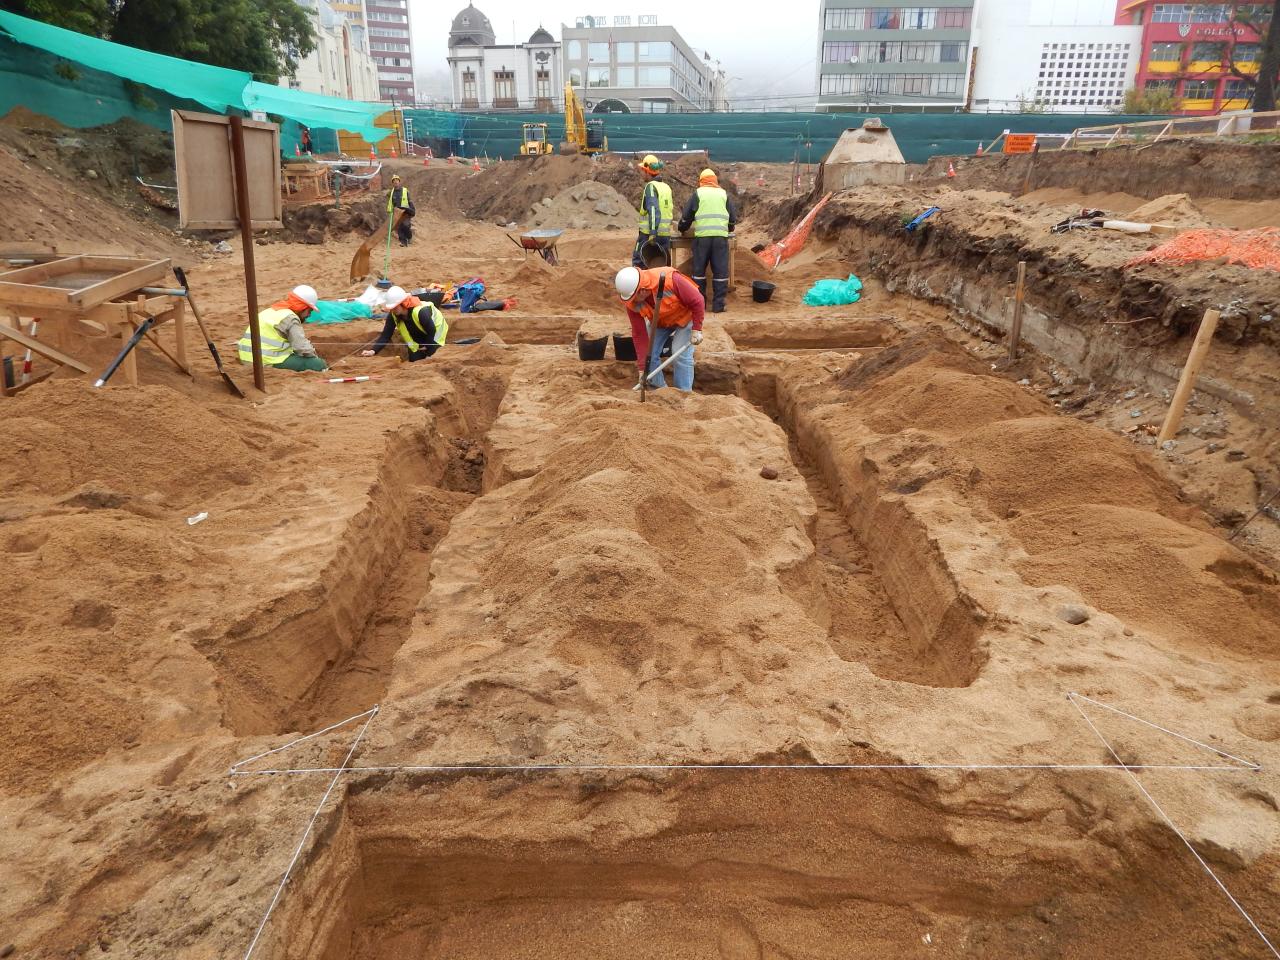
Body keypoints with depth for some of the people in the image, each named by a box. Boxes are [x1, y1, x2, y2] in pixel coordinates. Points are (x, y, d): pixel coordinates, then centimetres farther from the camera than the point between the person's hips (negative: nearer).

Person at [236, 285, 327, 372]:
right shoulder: (291, 318, -9)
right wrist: (315, 356, 3)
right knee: (319, 364, -11)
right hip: (270, 362, -9)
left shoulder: (270, 311, 20)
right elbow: (302, 347, -15)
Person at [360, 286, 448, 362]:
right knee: (413, 359, -1)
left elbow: (432, 331, -27)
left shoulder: (421, 311, -40)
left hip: (434, 335, -5)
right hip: (418, 337, 5)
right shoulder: (393, 315, -22)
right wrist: (373, 350, -37)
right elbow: (385, 335, -23)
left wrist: (427, 346, -13)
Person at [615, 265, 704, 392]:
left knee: (681, 355, -16)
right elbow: (639, 334, -18)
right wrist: (642, 367, -18)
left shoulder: (669, 279, -39)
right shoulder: (632, 302, -24)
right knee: (649, 354, -5)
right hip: (659, 321, 4)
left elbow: (697, 301, -27)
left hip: (686, 314, -4)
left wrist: (697, 330, -26)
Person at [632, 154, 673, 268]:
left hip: (650, 234, -7)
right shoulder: (666, 187, 13)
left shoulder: (651, 186, -10)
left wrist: (652, 233, -24)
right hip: (666, 234, 7)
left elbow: (654, 211, -21)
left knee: (638, 262, 1)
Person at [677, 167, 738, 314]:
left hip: (702, 236, -1)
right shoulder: (724, 194, 15)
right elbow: (733, 216, 20)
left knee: (699, 270, 10)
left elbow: (686, 215, 13)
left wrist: (682, 229, 32)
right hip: (721, 236, 1)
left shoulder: (698, 193, 10)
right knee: (720, 271, 4)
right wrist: (729, 229, 39)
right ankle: (718, 304, 2)